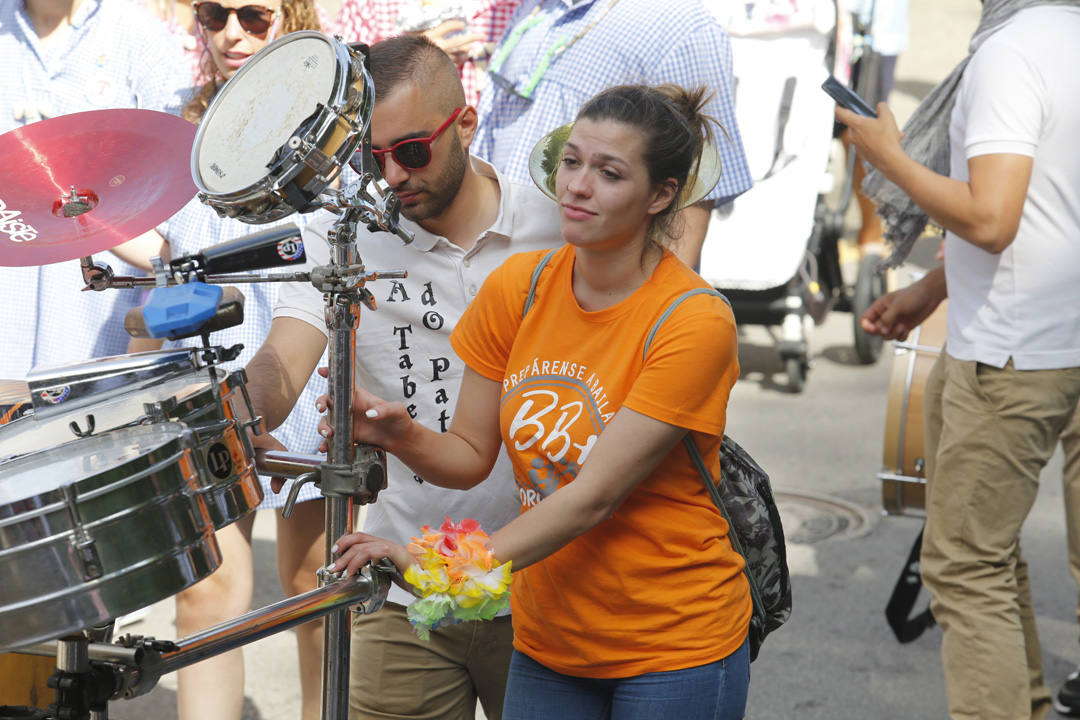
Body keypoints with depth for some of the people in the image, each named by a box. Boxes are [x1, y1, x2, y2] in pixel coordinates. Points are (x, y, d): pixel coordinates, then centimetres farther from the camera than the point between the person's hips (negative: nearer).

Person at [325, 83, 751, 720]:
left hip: (675, 650, -4)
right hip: (547, 639, 5)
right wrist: (400, 434, -19)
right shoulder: (517, 286, -2)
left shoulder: (696, 324, -19)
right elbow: (471, 455, 3)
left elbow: (593, 496, -24)